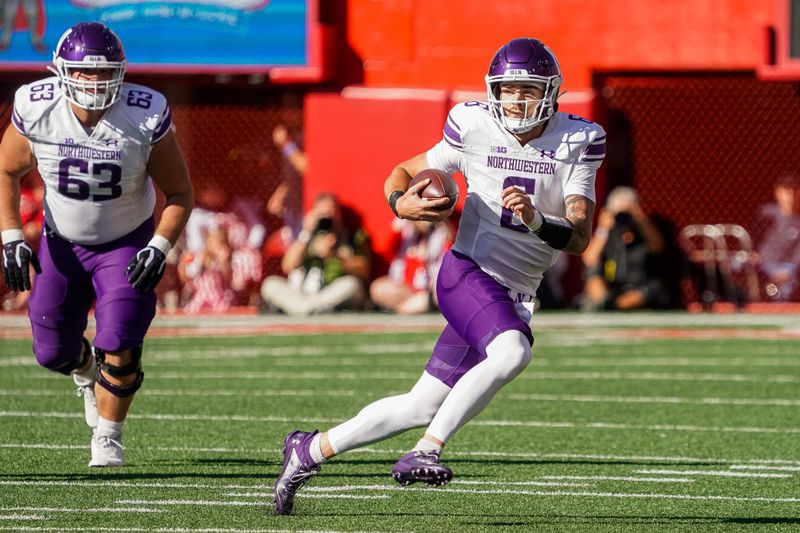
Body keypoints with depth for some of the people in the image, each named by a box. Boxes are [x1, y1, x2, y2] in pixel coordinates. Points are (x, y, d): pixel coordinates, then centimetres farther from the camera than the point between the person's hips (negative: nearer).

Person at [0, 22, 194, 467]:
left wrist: (160, 248, -25)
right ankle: (87, 372, 45)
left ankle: (107, 439, 9)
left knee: (119, 350, -16)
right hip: (62, 243, 2)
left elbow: (180, 194, -12)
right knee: (53, 353, 6)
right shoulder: (36, 110, -21)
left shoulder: (146, 118, -25)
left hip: (126, 245, -2)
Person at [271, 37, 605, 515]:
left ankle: (312, 450, 26)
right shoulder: (474, 129, -5)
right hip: (468, 273, -4)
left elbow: (580, 238, -11)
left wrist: (536, 220, -31)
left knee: (420, 408, 9)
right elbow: (401, 175, 7)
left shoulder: (578, 143, -3)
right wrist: (402, 204, -16)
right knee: (512, 351, -34)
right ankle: (425, 453, -32)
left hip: (514, 297, 4)